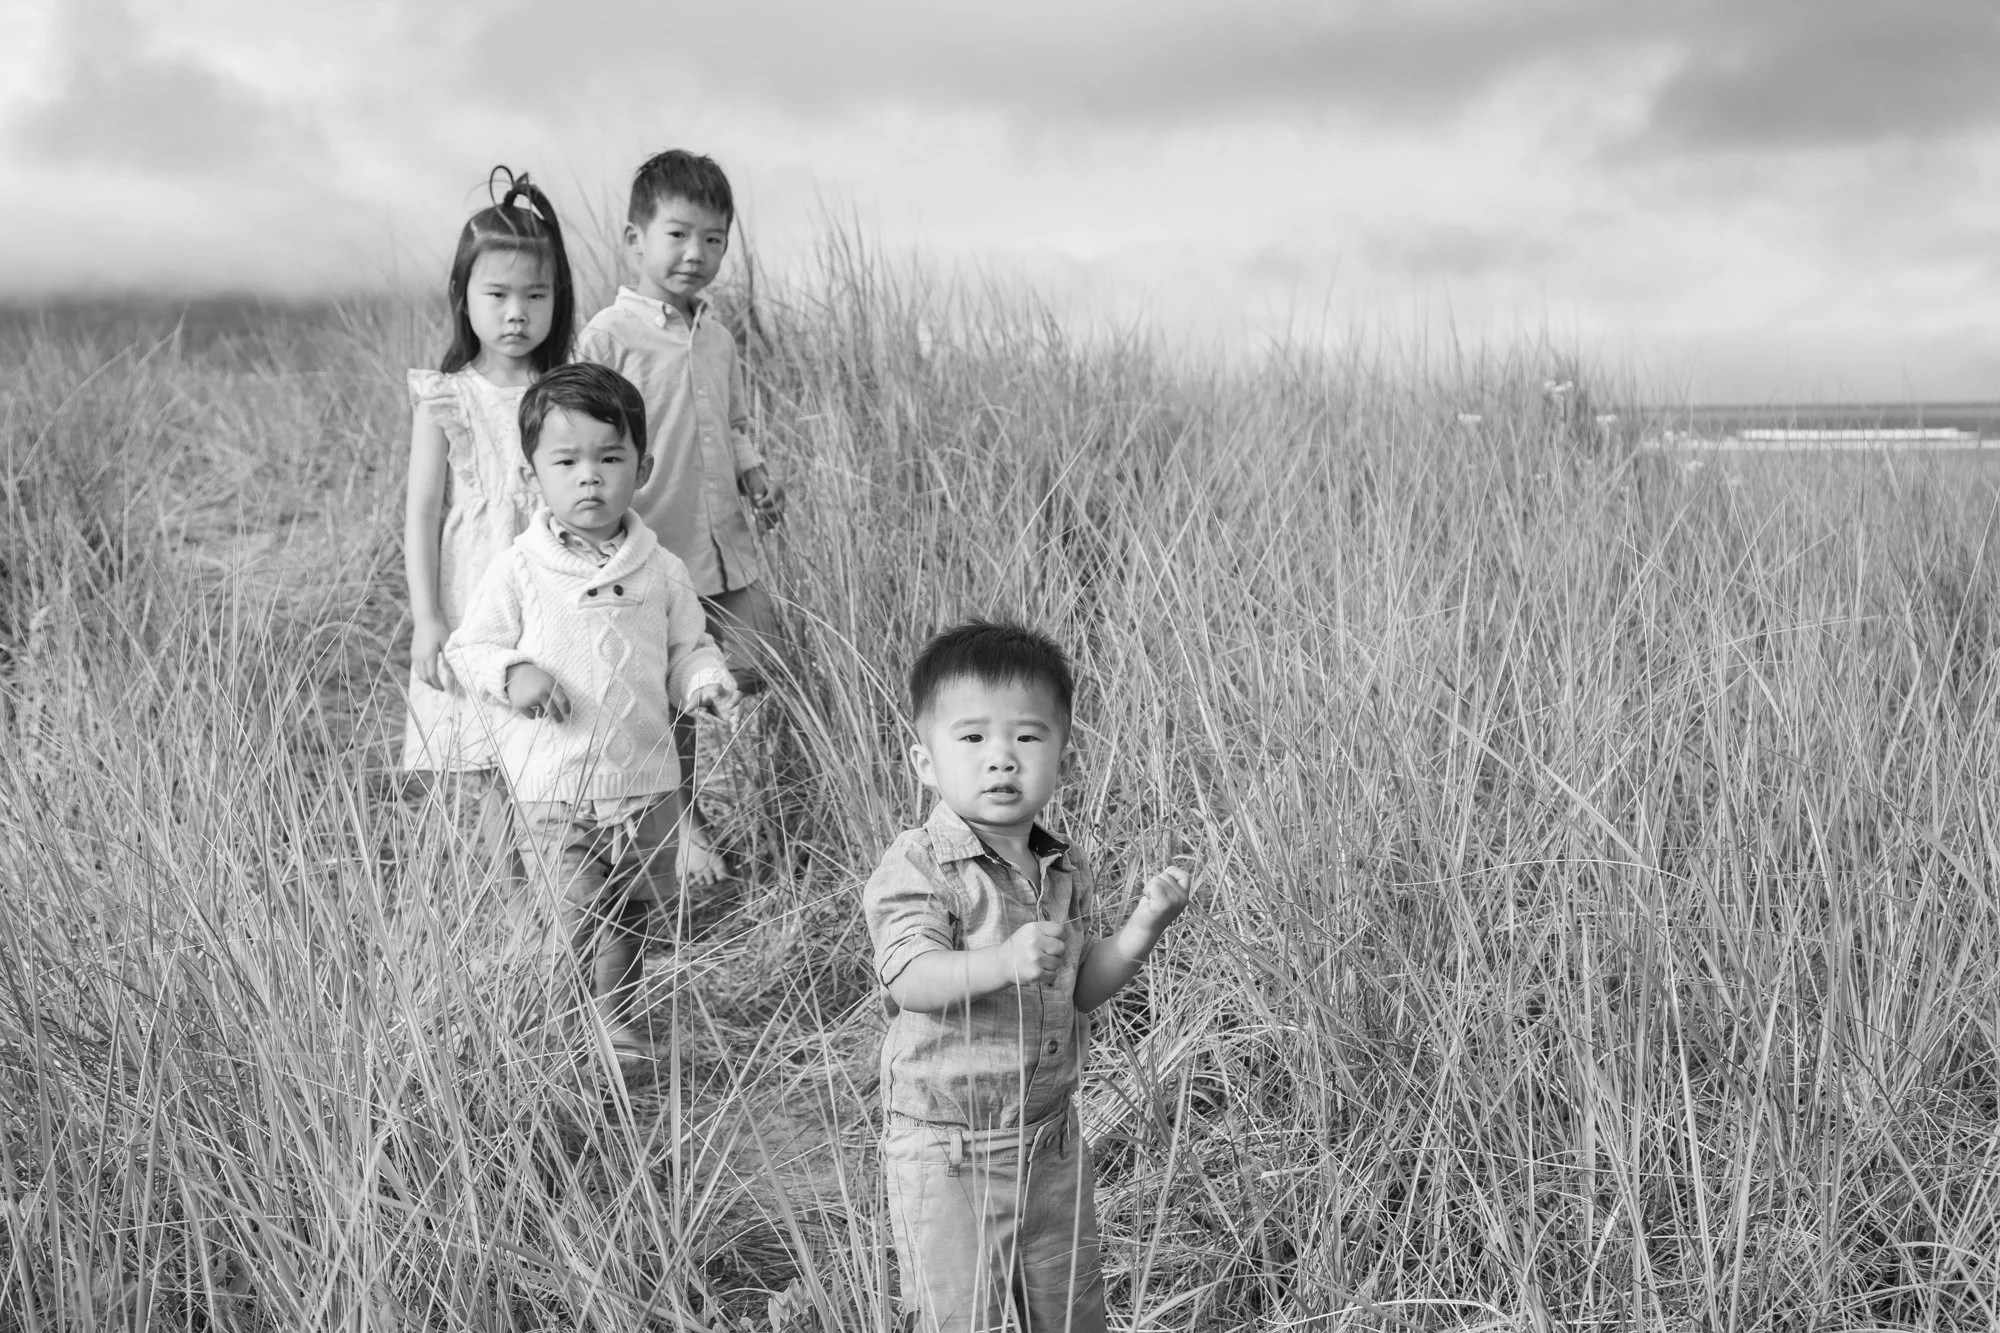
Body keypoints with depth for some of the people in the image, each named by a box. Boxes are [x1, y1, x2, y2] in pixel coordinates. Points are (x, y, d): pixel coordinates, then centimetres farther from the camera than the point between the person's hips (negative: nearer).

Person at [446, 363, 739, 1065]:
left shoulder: (660, 570, 1)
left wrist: (710, 684, -9)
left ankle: (624, 1035, 36)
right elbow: (468, 646, 0)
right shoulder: (517, 571, -6)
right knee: (573, 934, -3)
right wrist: (512, 672, -19)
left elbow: (687, 647, 11)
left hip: (645, 778, 3)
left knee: (628, 923, 17)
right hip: (550, 789, -3)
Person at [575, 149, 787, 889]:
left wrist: (753, 473, 4)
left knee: (755, 669, 3)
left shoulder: (716, 338, 10)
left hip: (726, 545, 6)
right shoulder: (608, 336, -12)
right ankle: (682, 823, 24)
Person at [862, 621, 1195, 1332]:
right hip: (946, 1150, -6)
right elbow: (910, 979, -28)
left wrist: (1142, 928, -5)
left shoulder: (1059, 871, 5)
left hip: (1051, 1138, 6)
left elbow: (1080, 986, 11)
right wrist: (1005, 962, -44)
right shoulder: (917, 866, -16)